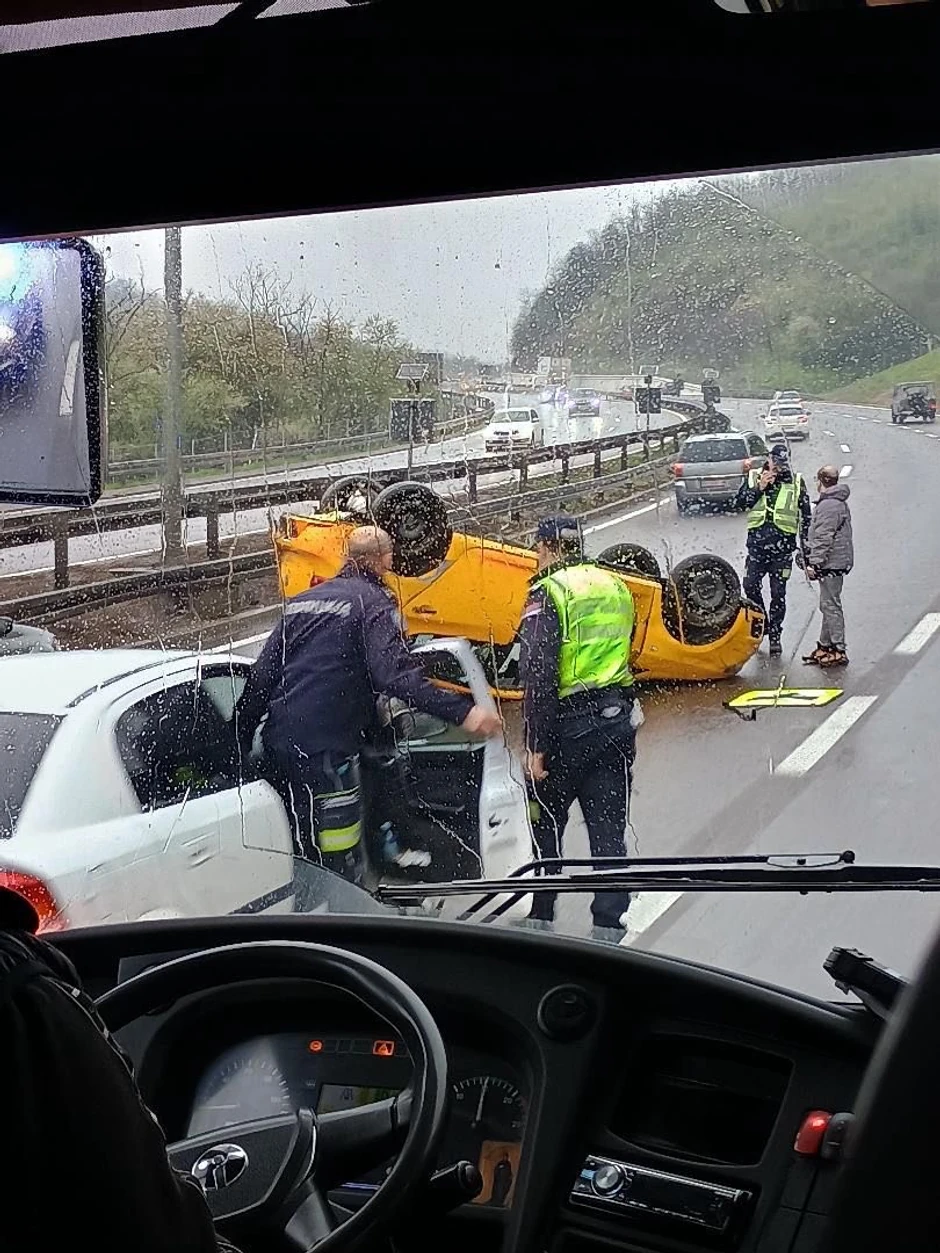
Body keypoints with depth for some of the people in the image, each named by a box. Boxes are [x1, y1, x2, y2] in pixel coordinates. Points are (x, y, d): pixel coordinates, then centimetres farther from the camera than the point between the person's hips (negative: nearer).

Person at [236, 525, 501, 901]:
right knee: (340, 867, -5)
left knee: (298, 856, 19)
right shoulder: (373, 602, -4)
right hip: (325, 751, -8)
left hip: (277, 745, 8)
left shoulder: (302, 601, 18)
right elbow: (396, 673, -21)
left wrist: (241, 739, 22)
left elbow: (261, 676, 17)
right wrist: (462, 712, -27)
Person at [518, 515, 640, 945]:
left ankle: (541, 918, 20)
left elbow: (539, 673, -17)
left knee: (546, 822, 12)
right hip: (618, 717, 6)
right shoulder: (615, 586, 11)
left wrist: (536, 746, -15)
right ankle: (608, 927, 10)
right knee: (609, 828, 9)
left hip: (570, 722, -5)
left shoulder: (548, 592, -11)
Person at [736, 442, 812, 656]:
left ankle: (775, 635, 9)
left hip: (782, 546, -1)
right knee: (750, 585, -3)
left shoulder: (796, 482, 5)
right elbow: (740, 502, -1)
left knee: (778, 593, 1)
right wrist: (759, 488, -14)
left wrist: (805, 547, 4)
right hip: (757, 542, 1)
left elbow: (806, 516, 8)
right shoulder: (754, 477, 8)